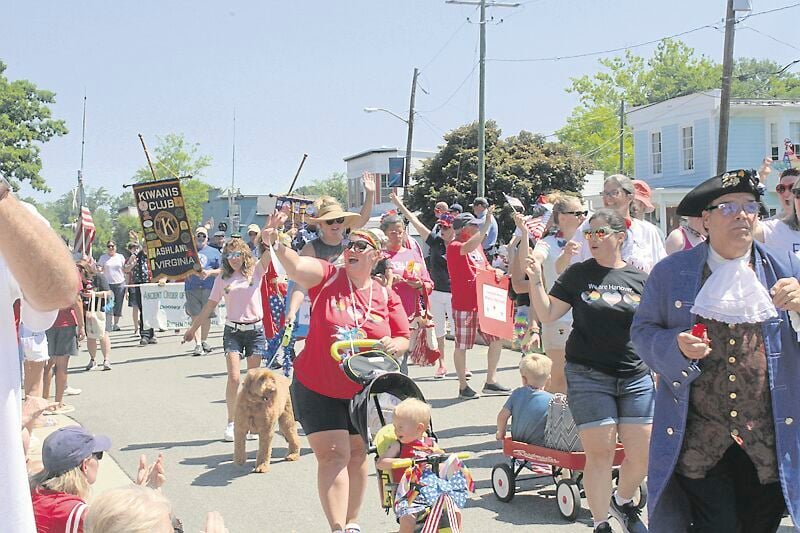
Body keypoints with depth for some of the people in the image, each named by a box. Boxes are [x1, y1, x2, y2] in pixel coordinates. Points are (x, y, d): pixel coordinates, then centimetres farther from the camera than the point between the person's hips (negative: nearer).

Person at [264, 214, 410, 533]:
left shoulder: (387, 297, -3)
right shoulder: (328, 278, -10)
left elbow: (404, 339, 4)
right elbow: (296, 267, -29)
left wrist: (394, 345, -20)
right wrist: (274, 243, -49)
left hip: (362, 390, 3)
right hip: (317, 387, -3)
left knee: (357, 454, 14)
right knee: (332, 455, -7)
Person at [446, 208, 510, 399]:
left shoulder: (478, 246, 15)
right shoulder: (454, 246, -11)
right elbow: (469, 247, -33)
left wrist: (495, 272, 3)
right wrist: (487, 223, -37)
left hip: (484, 303, 8)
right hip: (464, 305, -8)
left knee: (497, 338, 9)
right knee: (462, 346, 2)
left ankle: (491, 382, 20)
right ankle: (463, 387, 12)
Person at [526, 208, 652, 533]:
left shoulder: (640, 280, 5)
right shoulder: (578, 274, 1)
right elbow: (547, 315, -2)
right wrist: (536, 280, -15)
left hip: (635, 378, 2)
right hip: (588, 376, -2)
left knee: (643, 453, 3)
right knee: (599, 453, -2)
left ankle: (623, 502, 32)